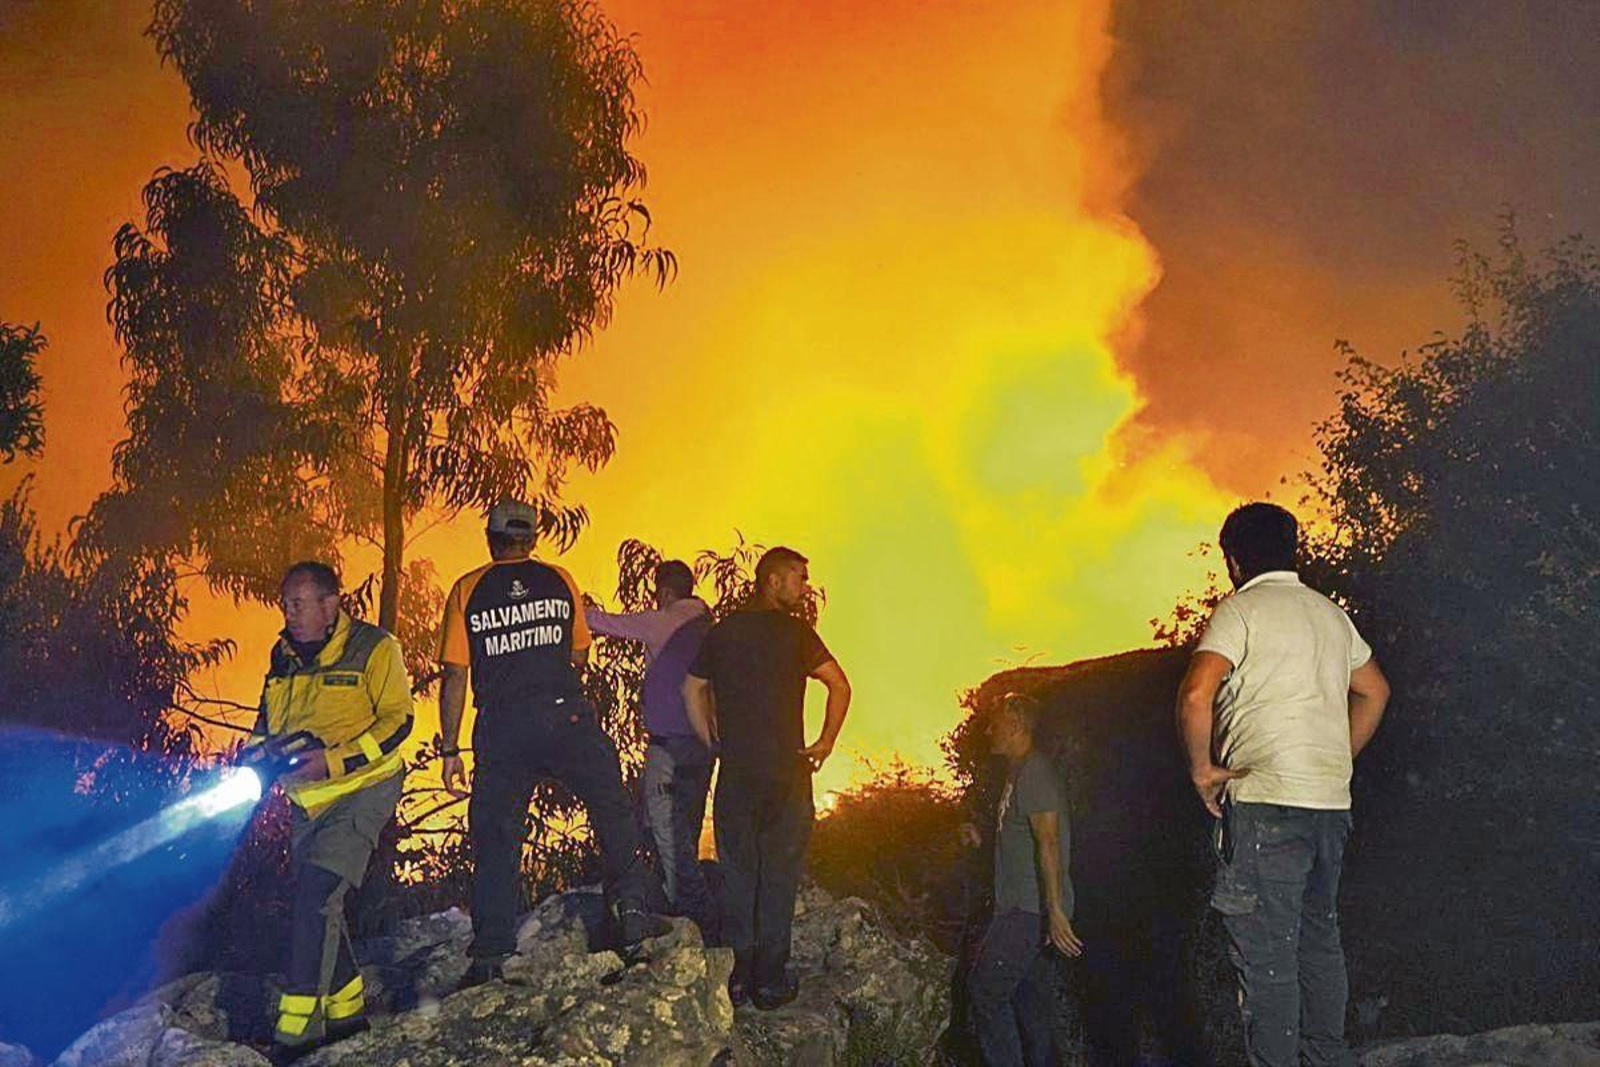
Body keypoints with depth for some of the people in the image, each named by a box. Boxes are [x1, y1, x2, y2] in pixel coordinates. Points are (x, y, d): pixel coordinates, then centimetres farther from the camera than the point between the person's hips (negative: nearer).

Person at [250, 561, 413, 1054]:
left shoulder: (373, 649, -10)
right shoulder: (284, 656, 8)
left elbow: (397, 720, -14)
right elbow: (267, 721, 18)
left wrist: (335, 760, -23)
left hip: (362, 790, -7)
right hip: (308, 799, 7)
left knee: (314, 896, -18)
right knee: (316, 904, 12)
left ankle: (298, 1024, -13)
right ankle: (345, 1008, 28)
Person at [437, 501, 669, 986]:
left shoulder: (467, 590, 4)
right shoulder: (559, 580, 7)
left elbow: (455, 676, 0)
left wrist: (450, 751, 4)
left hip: (501, 728, 0)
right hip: (565, 717, 0)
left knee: (495, 837, 7)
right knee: (613, 810, 14)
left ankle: (490, 955, 8)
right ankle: (630, 909, 5)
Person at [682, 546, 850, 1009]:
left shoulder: (721, 632, 8)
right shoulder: (794, 632, -6)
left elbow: (692, 690, 13)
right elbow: (839, 686, -14)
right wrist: (825, 744, -4)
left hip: (735, 771, 4)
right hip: (786, 770, -3)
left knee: (737, 872, 11)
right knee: (779, 874, 5)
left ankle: (737, 975, 13)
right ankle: (770, 979, 8)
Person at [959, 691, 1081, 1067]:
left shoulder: (1034, 772, -14)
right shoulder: (1020, 772, 19)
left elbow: (1048, 842, -22)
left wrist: (1055, 911, -27)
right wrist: (980, 841, 14)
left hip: (1030, 909, -10)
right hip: (1025, 906, 10)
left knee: (985, 989, -11)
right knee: (1030, 994, 12)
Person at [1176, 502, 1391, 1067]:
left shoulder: (1240, 609, -6)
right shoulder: (1330, 612, 16)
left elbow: (1196, 695, -19)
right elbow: (1374, 691, 27)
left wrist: (1202, 767, -6)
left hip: (1266, 801, -7)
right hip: (1332, 801, 8)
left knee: (1265, 952, -5)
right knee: (1319, 938, 18)